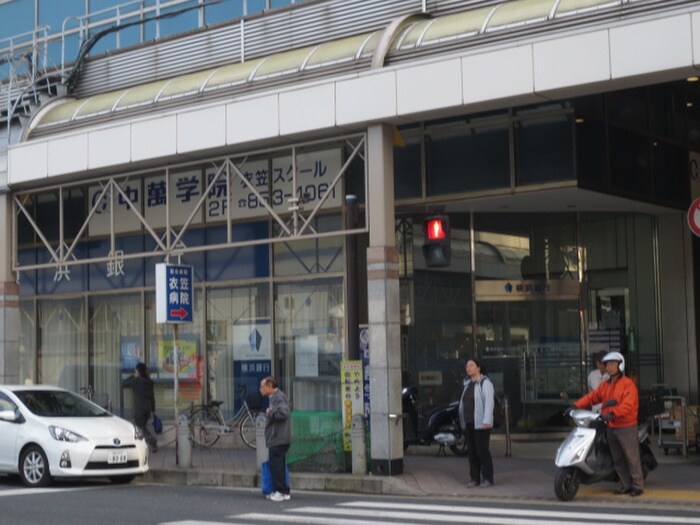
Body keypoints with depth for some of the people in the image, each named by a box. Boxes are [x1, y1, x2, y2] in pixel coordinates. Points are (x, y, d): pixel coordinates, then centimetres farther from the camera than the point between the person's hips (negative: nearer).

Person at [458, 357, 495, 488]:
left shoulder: (485, 383, -7)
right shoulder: (468, 384, 17)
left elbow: (489, 402, -16)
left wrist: (487, 421, -25)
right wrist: (462, 422, 16)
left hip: (480, 423, -7)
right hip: (468, 423, 7)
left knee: (482, 451, -7)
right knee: (472, 452, 6)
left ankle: (487, 479, -2)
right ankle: (474, 479, 11)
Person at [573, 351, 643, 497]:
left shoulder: (628, 384, -11)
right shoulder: (605, 385, 14)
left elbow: (628, 404, -23)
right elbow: (592, 397, 10)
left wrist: (613, 413, -37)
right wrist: (576, 406, -4)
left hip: (626, 426, -8)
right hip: (611, 427, 8)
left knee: (632, 457, -4)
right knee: (618, 459, 12)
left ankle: (637, 486, 1)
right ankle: (626, 485, 20)